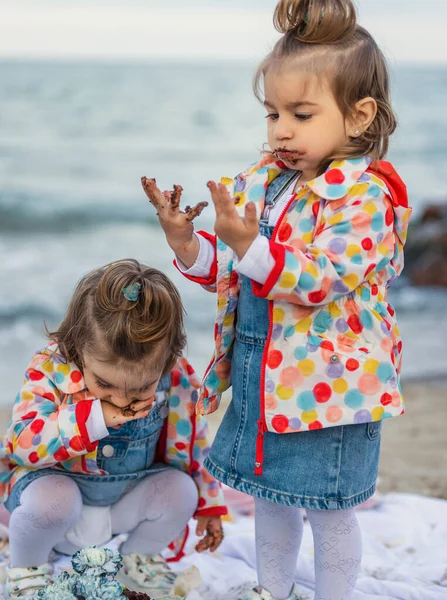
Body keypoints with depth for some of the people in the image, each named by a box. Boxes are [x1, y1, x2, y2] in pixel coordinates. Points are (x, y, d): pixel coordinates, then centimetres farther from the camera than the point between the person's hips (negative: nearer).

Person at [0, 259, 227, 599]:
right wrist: (94, 418, -42)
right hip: (59, 483, -3)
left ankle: (141, 562, 9)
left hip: (128, 499, 3)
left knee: (180, 489, -22)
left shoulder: (177, 379, -18)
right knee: (52, 500, -35)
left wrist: (208, 505, 7)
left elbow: (191, 442, -1)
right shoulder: (50, 368, -25)